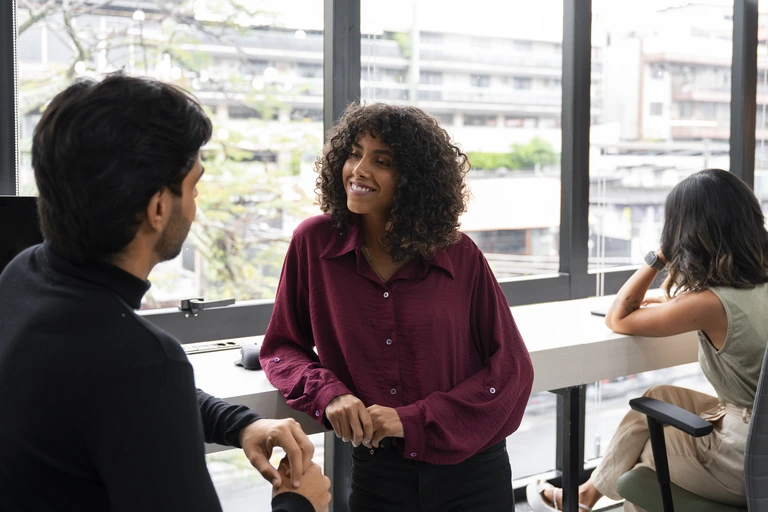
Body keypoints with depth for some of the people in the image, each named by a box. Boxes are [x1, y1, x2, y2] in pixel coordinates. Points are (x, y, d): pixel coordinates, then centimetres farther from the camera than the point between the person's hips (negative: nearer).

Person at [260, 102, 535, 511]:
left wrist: (414, 421, -15)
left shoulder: (461, 257, -8)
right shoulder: (314, 242, -6)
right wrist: (328, 394, -16)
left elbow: (510, 368, -5)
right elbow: (281, 348, 4)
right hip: (376, 476, 1)